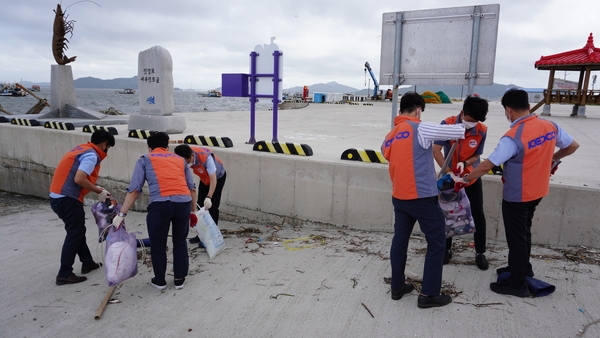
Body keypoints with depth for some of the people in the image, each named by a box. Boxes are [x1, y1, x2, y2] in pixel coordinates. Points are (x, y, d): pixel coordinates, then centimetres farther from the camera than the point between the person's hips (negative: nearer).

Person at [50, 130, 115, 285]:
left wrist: (97, 189, 13)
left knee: (78, 231, 19)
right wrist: (99, 191, -11)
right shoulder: (91, 155, -13)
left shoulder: (82, 149, 16)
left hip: (58, 196, 10)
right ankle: (64, 274, 5)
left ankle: (87, 263, 31)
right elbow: (79, 179, -24)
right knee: (74, 234, -1)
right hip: (67, 198, -10)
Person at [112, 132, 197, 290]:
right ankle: (179, 279, 31)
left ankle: (160, 281, 32)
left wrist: (121, 214, 12)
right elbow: (192, 188, 18)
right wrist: (193, 210, 27)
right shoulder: (180, 159, 24)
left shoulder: (145, 160, 17)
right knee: (180, 242, 22)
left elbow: (134, 189, 7)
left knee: (158, 245, 18)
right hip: (183, 202, 3)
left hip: (159, 204, -3)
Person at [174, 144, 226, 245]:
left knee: (212, 206, -10)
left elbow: (213, 179, -39)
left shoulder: (206, 157, -40)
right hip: (204, 178, 6)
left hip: (218, 176, -6)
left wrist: (208, 197, -46)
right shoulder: (185, 159, -24)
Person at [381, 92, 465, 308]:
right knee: (436, 243, 8)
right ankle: (429, 295, 13)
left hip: (399, 198, 7)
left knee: (400, 240, 18)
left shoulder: (389, 138, 9)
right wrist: (466, 126, 14)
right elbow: (459, 131, -10)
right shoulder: (420, 129, -12)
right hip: (422, 198, -7)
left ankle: (397, 287, 28)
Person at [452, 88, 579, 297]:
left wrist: (465, 180, -14)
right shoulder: (550, 127, -4)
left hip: (516, 196, -8)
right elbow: (573, 146, 10)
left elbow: (487, 165, -26)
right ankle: (522, 268, 42)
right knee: (524, 231, 24)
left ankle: (517, 283, 17)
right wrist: (552, 159, 23)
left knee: (516, 237, 5)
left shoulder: (513, 137, -27)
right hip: (537, 192, 8)